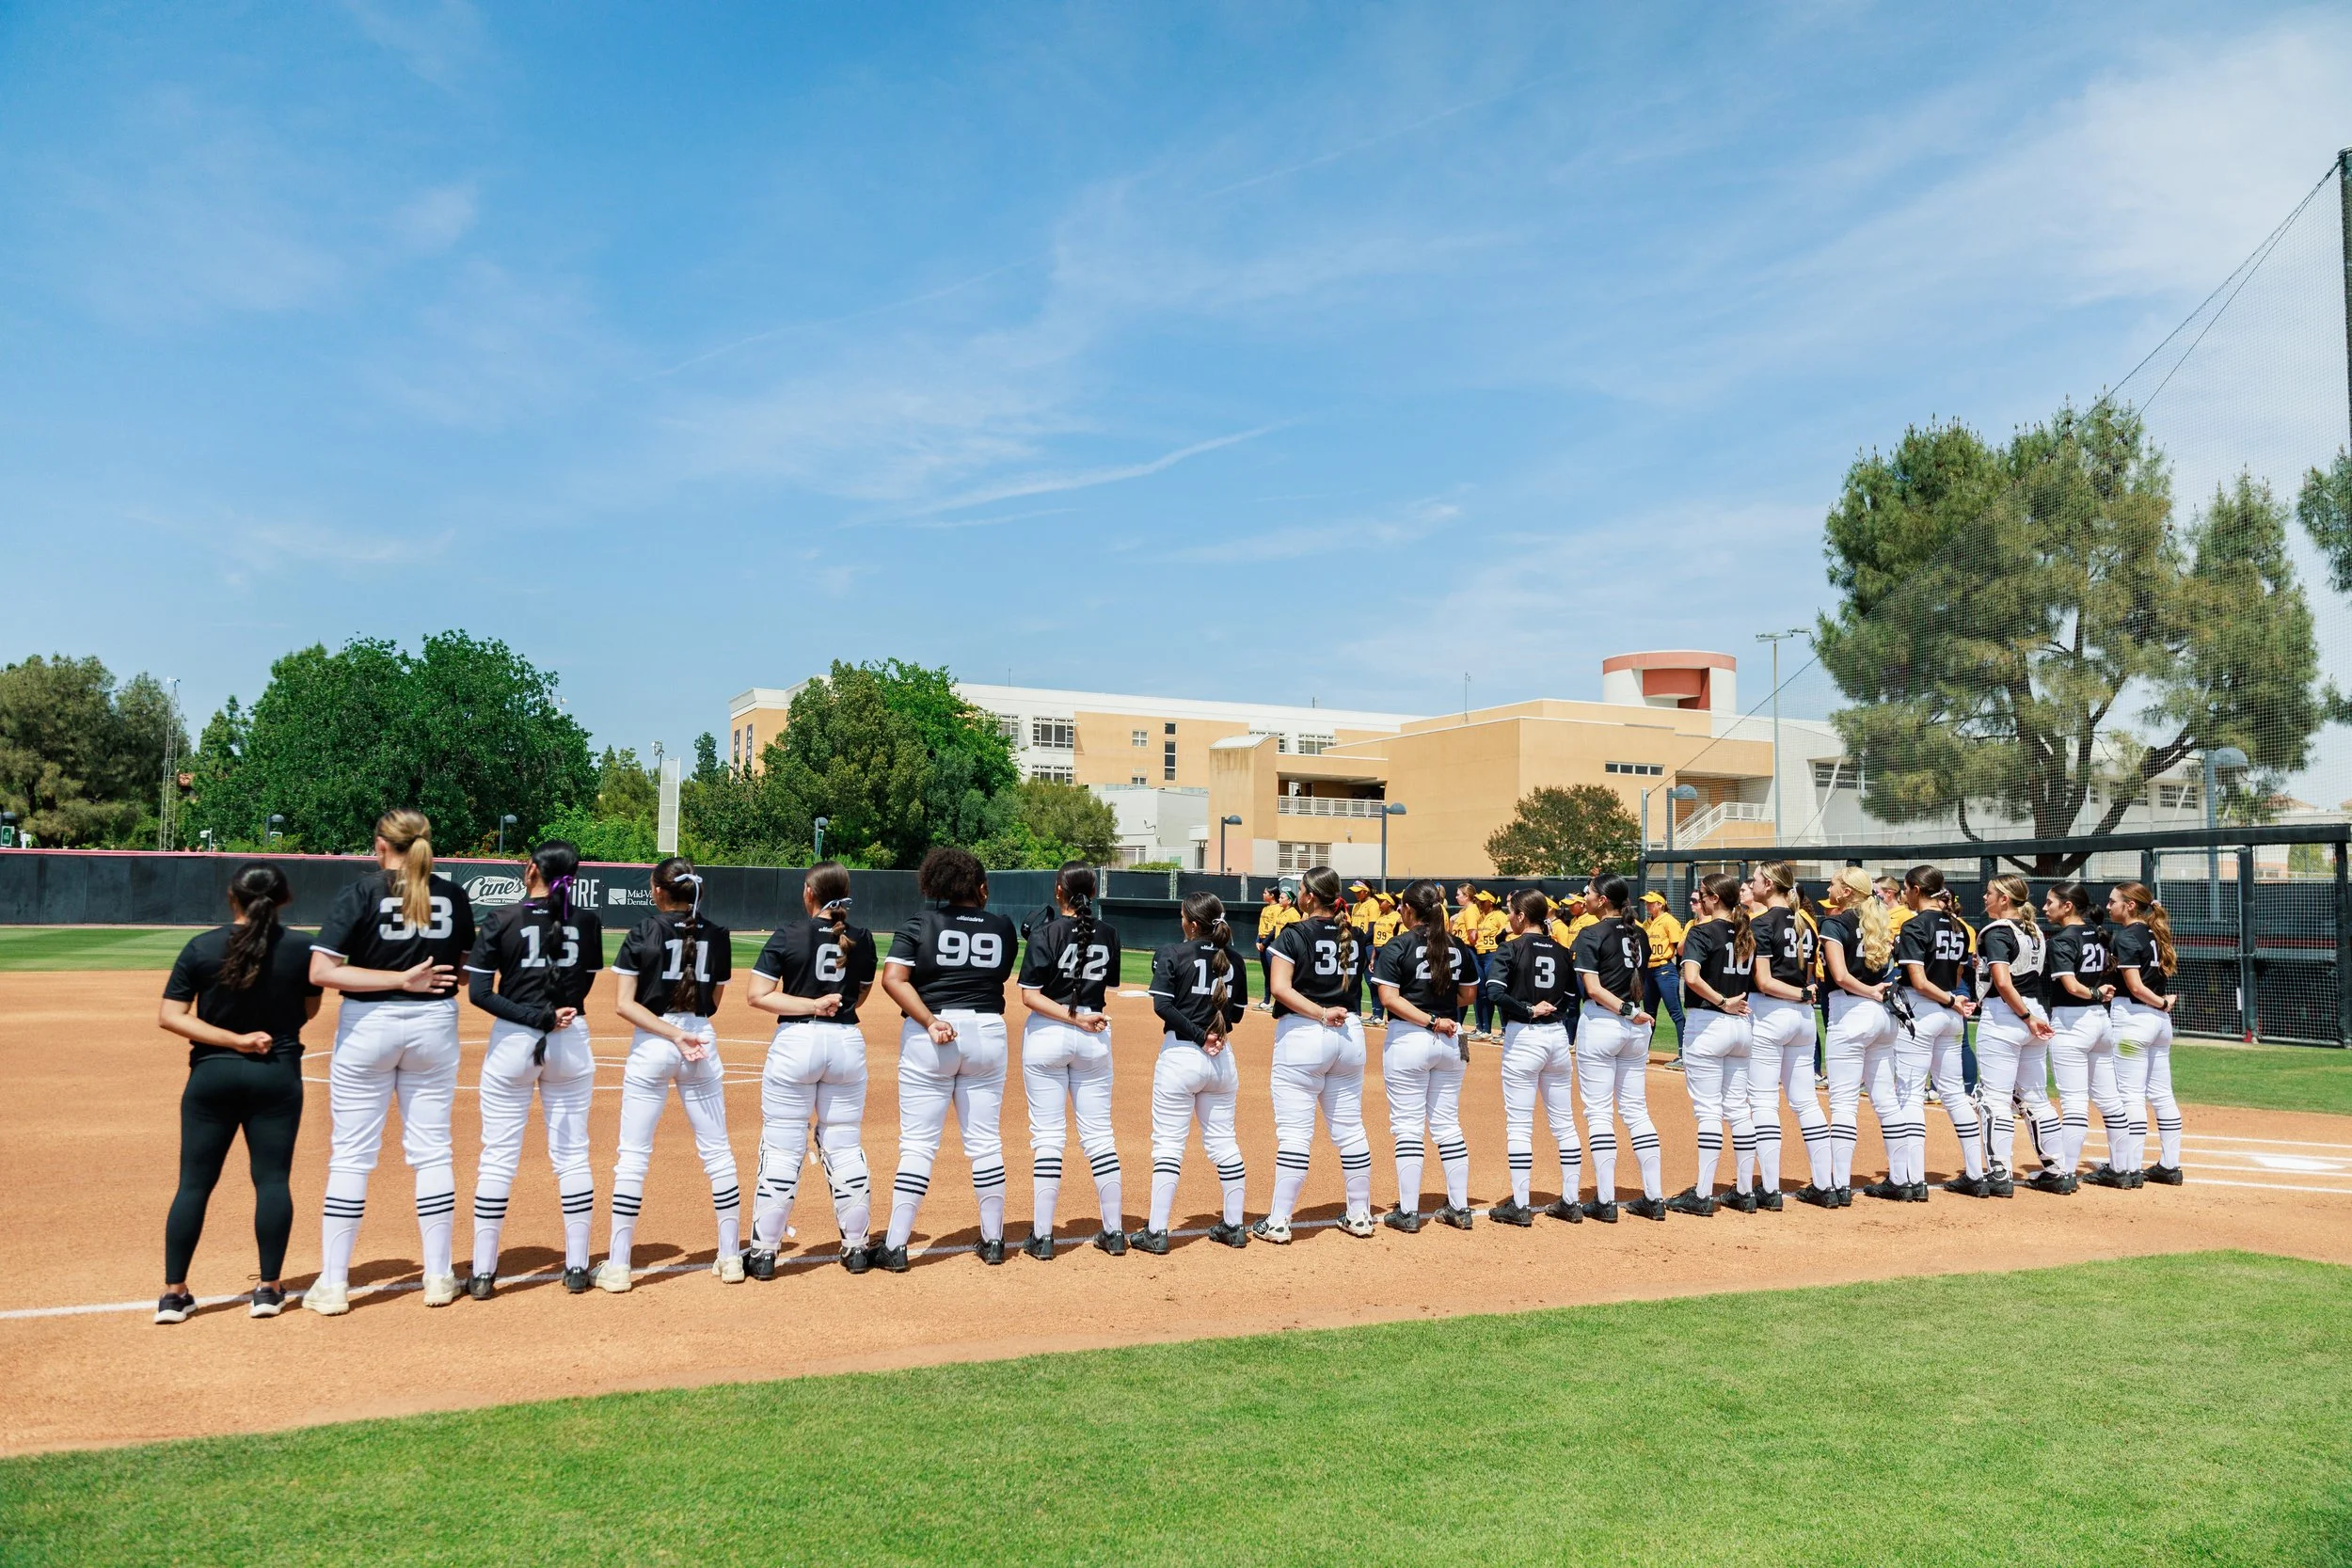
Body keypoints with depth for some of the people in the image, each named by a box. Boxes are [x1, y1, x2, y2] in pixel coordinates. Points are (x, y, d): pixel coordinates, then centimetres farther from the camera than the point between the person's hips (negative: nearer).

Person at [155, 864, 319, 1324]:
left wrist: (234, 1039, -12)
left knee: (195, 1182, 8)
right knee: (272, 1179, 5)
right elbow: (309, 1011, 5)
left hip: (212, 1076, 0)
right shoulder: (301, 948, -6)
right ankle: (269, 1288, 9)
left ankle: (174, 1292, 12)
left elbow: (169, 1017, -10)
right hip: (278, 1075, 0)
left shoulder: (201, 949, -6)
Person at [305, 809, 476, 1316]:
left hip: (368, 1026, -3)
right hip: (435, 1026, 3)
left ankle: (332, 1284, 10)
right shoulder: (453, 895, 2)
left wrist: (399, 979, -14)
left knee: (350, 1155, 5)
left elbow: (320, 971, -15)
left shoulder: (361, 893, -7)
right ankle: (438, 1277, 15)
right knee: (432, 1151, 9)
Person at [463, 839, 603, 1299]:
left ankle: (482, 1273, 11)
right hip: (572, 1042, 2)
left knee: (498, 1157, 6)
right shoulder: (588, 922, -1)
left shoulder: (502, 920, -7)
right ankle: (577, 1267, 14)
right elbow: (583, 986, 5)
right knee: (572, 1154, 8)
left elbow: (478, 992, -12)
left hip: (512, 1040, -2)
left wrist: (536, 1017, -13)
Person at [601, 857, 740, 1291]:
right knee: (717, 1151, 8)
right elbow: (714, 1001, 8)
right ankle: (730, 1257, 14)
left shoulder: (642, 934, -4)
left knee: (633, 1154, 3)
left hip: (651, 1044, -2)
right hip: (703, 1042, 3)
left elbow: (625, 1004, -11)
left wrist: (673, 1034, -15)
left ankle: (617, 1264, 5)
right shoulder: (718, 935, 3)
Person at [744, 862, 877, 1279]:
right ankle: (856, 1247, 18)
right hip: (847, 1042, 3)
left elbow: (756, 994, -11)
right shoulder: (862, 939, 3)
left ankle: (764, 1252, 7)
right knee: (846, 1147, 11)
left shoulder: (788, 935, -6)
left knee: (782, 1150, 2)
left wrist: (811, 1005, -10)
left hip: (796, 1042, -3)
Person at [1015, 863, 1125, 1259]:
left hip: (1047, 1034, -3)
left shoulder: (1046, 934, -8)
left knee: (1047, 1136, 0)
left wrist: (1074, 1017, -14)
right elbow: (1108, 987, 11)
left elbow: (1030, 996, -14)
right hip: (1095, 1038, 4)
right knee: (1099, 1134, 9)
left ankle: (1042, 1236, 3)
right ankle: (1114, 1231, 14)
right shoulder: (1108, 936, 2)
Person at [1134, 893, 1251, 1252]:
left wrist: (1199, 1035, -14)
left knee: (1168, 1143, 0)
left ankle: (1156, 1232, 1)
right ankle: (1234, 1226, 20)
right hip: (1222, 1058, 5)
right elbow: (1238, 1011, 10)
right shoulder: (1231, 958, 6)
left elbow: (1162, 1005, -17)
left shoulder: (1171, 954, -9)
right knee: (1223, 1141, 13)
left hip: (1180, 1054, -5)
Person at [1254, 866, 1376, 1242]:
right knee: (1350, 1128, 12)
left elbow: (1281, 987, -17)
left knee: (1294, 1131, -4)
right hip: (1349, 1035, 6)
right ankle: (1359, 1215, 21)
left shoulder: (1293, 936, -7)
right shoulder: (1351, 936, 7)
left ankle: (1278, 1222, 0)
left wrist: (1321, 1013, -16)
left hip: (1301, 1035, -6)